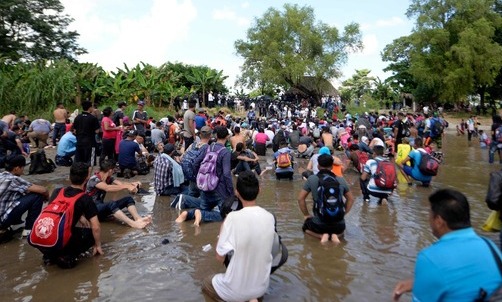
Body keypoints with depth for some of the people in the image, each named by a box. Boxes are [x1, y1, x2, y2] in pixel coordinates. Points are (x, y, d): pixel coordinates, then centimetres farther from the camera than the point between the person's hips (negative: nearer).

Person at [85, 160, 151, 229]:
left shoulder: (109, 178, 5)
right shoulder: (94, 179, -19)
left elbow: (121, 183, -10)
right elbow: (107, 188, -37)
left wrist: (132, 184, -31)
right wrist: (127, 186, -45)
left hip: (102, 207, 8)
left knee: (128, 199, -8)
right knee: (111, 204, -38)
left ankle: (138, 219, -32)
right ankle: (133, 223, -49)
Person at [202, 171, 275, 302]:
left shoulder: (233, 217, -24)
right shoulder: (270, 217, -9)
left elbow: (220, 257, -14)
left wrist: (223, 227, -3)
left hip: (236, 290, -4)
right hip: (262, 287, 4)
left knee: (206, 282, 28)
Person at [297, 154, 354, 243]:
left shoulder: (312, 179, -3)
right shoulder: (341, 180, 4)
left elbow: (300, 198, -2)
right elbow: (351, 199, 13)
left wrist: (306, 215, 10)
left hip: (319, 224, -2)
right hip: (338, 224, 2)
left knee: (306, 226, 31)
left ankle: (322, 235, 1)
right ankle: (335, 235, 4)